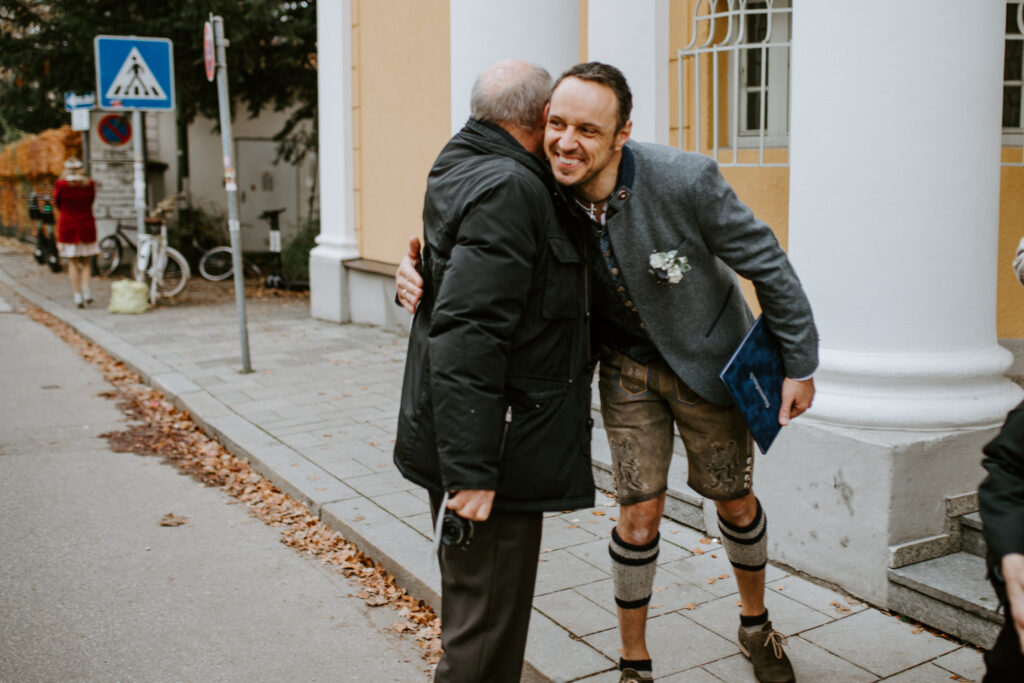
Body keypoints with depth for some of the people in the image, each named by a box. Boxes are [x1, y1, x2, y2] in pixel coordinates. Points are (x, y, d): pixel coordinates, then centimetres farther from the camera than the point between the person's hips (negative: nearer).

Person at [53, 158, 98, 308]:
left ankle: (78, 296, 2)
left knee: (73, 263, 4)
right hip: (87, 226, 2)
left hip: (68, 227, -2)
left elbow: (57, 204, 5)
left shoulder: (61, 184, -8)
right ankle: (86, 291, -2)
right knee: (85, 262, 14)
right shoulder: (89, 184, -2)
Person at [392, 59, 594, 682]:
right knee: (488, 618, 1)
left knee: (484, 603, 23)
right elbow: (466, 337, -27)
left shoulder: (465, 171, 13)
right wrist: (470, 472, -27)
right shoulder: (508, 190, -19)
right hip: (496, 448, -10)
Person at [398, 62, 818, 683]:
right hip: (628, 365, 2)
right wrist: (419, 281, -28)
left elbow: (769, 266, -18)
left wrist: (799, 363, -10)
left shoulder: (685, 182, -31)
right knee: (640, 516, -2)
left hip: (708, 361, -1)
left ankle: (756, 625, 44)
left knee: (737, 503, 14)